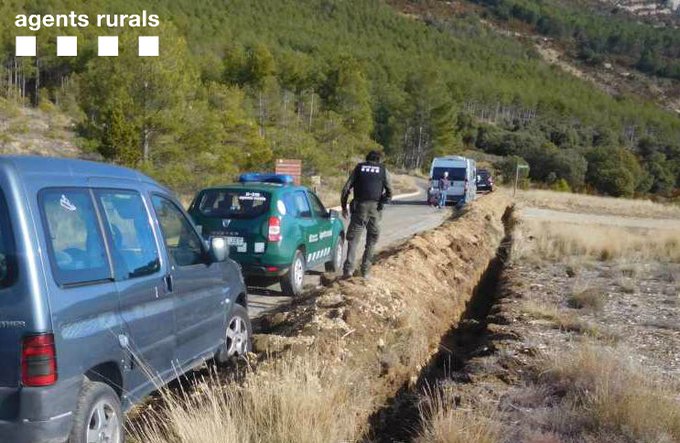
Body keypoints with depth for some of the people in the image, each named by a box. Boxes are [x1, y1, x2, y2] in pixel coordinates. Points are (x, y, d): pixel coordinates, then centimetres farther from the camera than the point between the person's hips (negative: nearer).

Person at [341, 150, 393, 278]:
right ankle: (365, 270, 9)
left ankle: (349, 268, -13)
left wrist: (344, 206, 14)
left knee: (353, 238, 1)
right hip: (375, 208, 0)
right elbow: (389, 192, 2)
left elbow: (346, 188, 7)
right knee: (371, 240, 11)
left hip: (360, 206, 0)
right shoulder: (383, 170, 10)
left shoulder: (359, 168, 11)